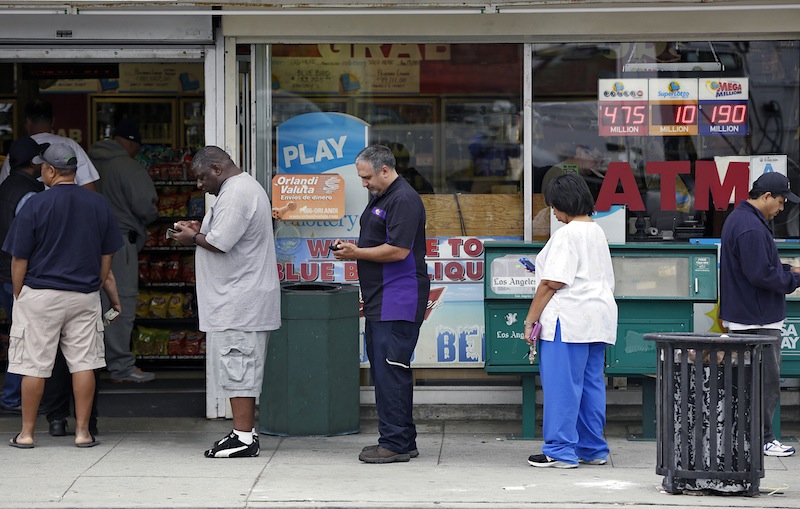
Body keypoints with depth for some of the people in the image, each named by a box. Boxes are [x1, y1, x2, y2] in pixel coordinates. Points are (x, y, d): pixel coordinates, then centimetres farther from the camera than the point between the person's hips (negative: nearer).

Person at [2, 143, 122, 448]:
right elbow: (106, 257, 10)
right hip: (85, 297, 3)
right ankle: (82, 432, 7)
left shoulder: (35, 205, -10)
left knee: (34, 366, 3)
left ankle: (27, 433, 8)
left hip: (40, 296, -3)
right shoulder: (98, 204, 3)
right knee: (84, 363, 6)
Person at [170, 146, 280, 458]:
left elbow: (220, 243, -22)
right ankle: (246, 432, 17)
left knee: (237, 368, -8)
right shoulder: (248, 187, 19)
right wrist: (202, 230, 14)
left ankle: (243, 437, -8)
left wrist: (193, 238, -5)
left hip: (238, 302, -11)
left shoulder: (234, 194, -17)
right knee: (244, 369, 13)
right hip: (244, 300, 11)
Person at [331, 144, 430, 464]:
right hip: (380, 302, 11)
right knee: (383, 371, 12)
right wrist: (349, 247, 10)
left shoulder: (404, 200, -14)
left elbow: (398, 250, -21)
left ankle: (396, 443, -7)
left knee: (391, 371, -10)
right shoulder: (379, 198, 19)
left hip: (398, 302, -11)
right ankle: (403, 441, 18)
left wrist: (357, 253, -12)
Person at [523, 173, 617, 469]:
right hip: (599, 317, 9)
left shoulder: (567, 234, -11)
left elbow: (552, 282, -16)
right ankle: (594, 450, 16)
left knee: (562, 385, -5)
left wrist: (531, 319, -11)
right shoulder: (597, 232, 16)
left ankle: (561, 451, -5)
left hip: (569, 319, -9)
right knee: (591, 384, 12)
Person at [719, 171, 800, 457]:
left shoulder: (739, 219, 15)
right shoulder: (751, 228, -21)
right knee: (767, 380, -4)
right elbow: (761, 275, -24)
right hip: (758, 320, -11)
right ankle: (761, 440, 0)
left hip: (744, 317, 11)